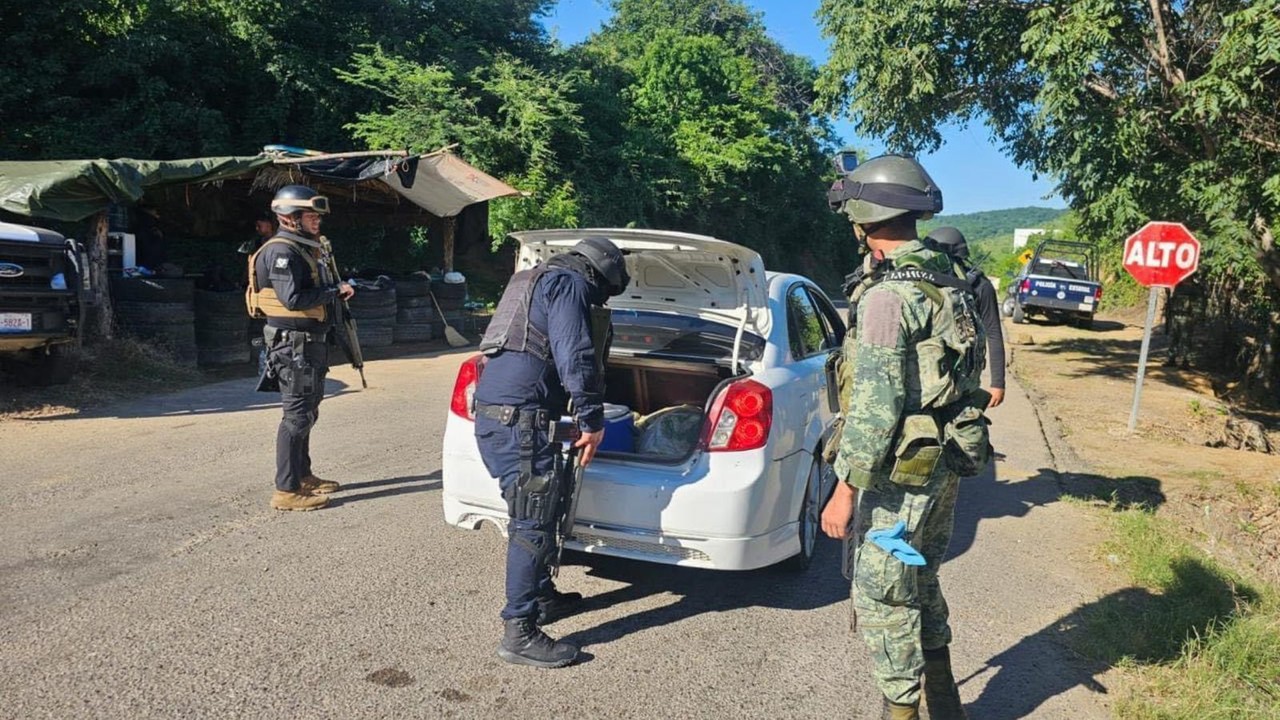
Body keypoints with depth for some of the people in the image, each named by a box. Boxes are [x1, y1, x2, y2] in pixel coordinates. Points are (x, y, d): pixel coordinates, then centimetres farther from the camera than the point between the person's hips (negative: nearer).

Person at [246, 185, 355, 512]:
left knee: (307, 411, 18)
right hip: (293, 343, -11)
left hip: (310, 343, 11)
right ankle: (286, 491, -3)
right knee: (297, 415, -8)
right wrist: (335, 290, -18)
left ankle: (303, 476, 31)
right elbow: (293, 299, -26)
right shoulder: (281, 251, -16)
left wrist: (335, 287, 7)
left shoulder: (302, 249, 17)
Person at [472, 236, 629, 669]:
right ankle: (519, 632, -2)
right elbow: (576, 357, -16)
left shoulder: (537, 280, 27)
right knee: (532, 522, -7)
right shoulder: (569, 285, -5)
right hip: (520, 417, -10)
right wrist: (592, 421, -10)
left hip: (492, 410, 10)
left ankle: (542, 597, 35)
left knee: (535, 515, 21)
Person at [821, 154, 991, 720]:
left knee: (882, 598, 3)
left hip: (902, 473, -10)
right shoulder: (949, 284, 9)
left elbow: (875, 405, -23)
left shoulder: (887, 295, -20)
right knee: (920, 583, 22)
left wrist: (846, 490, -18)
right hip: (947, 462, 10)